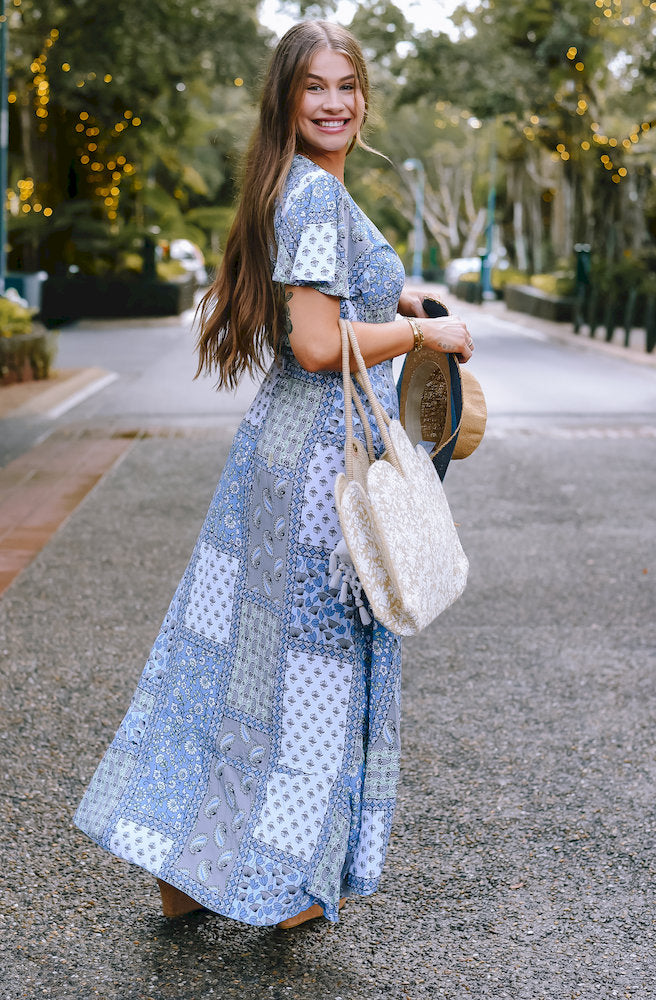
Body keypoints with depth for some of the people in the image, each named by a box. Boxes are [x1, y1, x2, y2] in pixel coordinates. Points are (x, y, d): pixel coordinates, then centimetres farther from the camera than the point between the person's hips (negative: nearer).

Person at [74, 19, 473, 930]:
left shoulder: (299, 189, 16)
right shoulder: (318, 194, -15)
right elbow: (319, 346, -23)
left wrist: (388, 299, 19)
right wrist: (425, 332, -11)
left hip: (283, 444, 9)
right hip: (325, 453, -9)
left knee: (239, 649, 12)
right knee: (315, 661, 3)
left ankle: (188, 869, 23)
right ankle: (287, 886, 18)